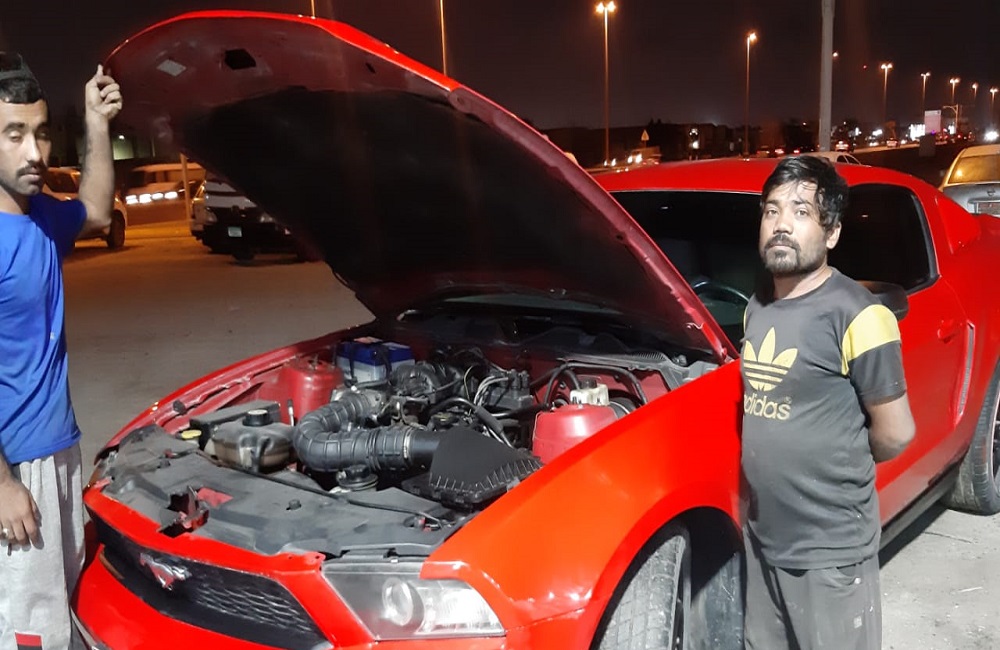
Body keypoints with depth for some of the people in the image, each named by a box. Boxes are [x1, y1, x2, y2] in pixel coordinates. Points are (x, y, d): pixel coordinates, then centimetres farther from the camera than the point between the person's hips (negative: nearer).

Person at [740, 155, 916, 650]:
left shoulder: (854, 315, -18)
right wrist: (774, 470, 7)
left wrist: (841, 466, 2)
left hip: (830, 550, -7)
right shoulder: (757, 307, 6)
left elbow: (895, 432, -12)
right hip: (762, 536, 7)